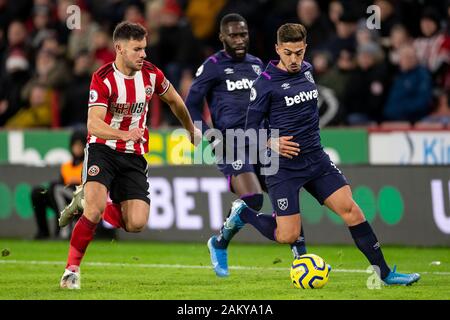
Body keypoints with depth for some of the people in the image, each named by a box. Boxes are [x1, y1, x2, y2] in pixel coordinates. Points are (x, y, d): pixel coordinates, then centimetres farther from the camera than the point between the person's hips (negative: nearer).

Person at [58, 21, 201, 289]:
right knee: (95, 210, -28)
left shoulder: (151, 74, -1)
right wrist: (125, 134, -42)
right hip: (102, 149, -4)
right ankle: (72, 269, -11)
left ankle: (85, 202, 15)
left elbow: (174, 100, 21)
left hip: (134, 156, 4)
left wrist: (191, 129, 33)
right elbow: (94, 124, -26)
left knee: (137, 223, -10)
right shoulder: (103, 79, -15)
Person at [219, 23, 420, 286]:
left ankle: (384, 273, -2)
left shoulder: (307, 70, 8)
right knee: (288, 236, -8)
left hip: (316, 160, 6)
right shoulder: (265, 83, -11)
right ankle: (242, 214, 19)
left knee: (350, 208, -7)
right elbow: (251, 127, -7)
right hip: (284, 167, -5)